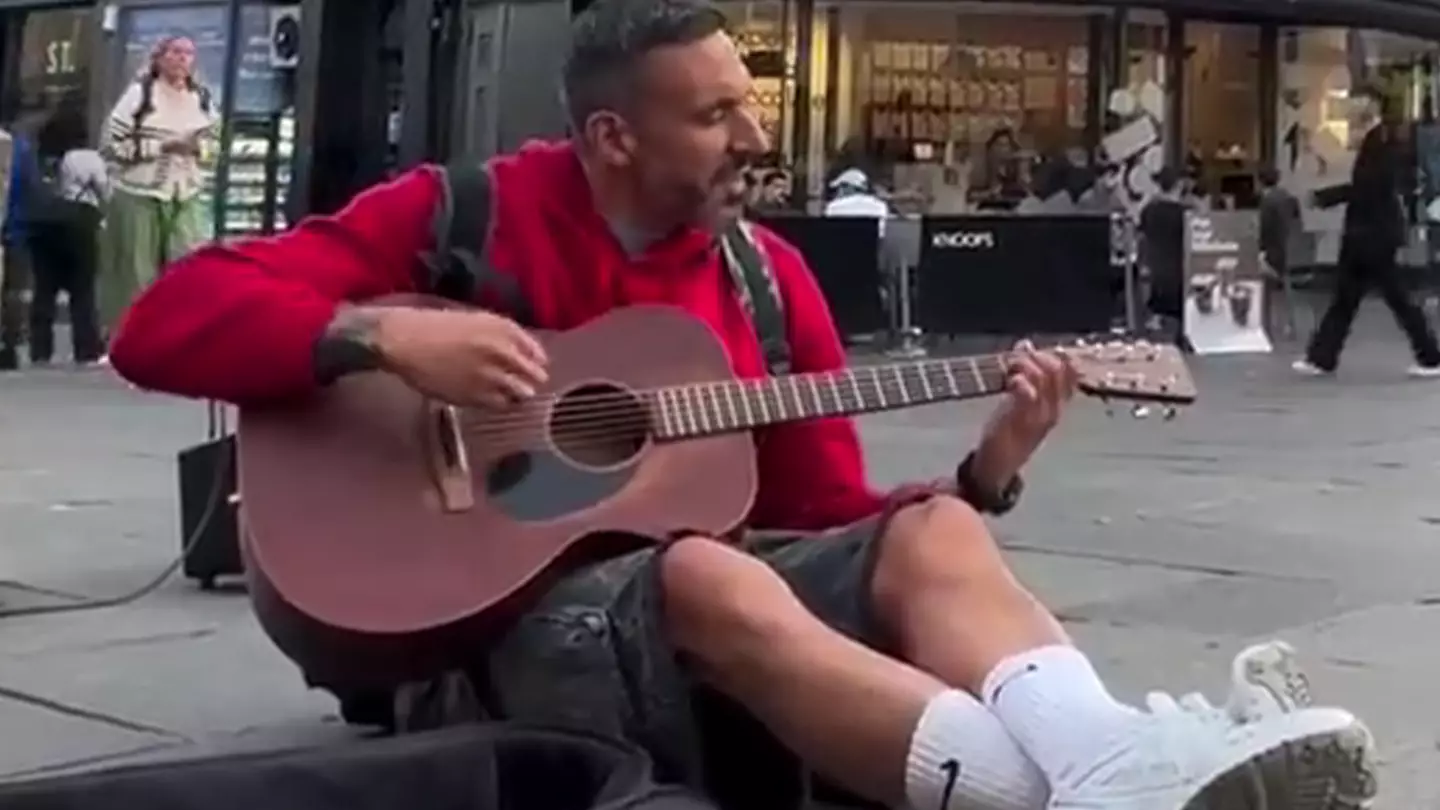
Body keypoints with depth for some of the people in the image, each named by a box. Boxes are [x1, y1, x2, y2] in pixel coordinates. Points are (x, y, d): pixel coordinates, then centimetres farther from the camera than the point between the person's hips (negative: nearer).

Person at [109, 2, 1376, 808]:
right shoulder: (462, 217, -3)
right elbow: (166, 320, -9)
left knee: (927, 533, -22)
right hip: (526, 611, -5)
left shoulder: (766, 273, 9)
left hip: (732, 581, 5)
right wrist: (384, 334, -25)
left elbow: (831, 519, 10)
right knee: (710, 575, -36)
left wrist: (988, 471, -7)